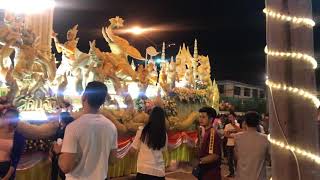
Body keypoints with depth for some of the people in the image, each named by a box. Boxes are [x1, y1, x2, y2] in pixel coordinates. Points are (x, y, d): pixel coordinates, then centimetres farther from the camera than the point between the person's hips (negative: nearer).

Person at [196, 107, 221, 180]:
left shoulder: (212, 133, -20)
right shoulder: (204, 132, 7)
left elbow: (214, 156, -25)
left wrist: (199, 161, -22)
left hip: (211, 174, -8)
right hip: (204, 172, 8)